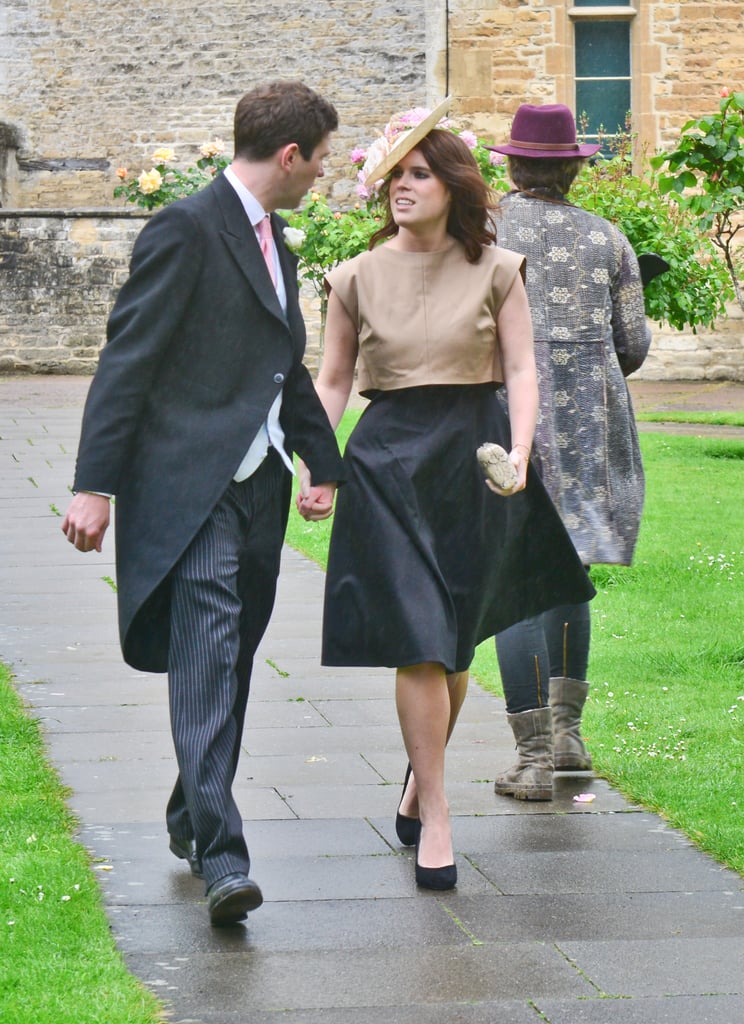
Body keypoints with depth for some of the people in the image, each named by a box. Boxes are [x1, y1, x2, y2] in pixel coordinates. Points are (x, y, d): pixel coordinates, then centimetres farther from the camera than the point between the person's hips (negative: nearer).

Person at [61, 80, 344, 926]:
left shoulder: (272, 242, 20)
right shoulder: (186, 230, -9)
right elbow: (127, 361, -13)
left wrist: (326, 464, 28)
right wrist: (95, 484, -18)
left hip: (259, 485, 9)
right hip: (191, 486, -9)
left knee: (230, 661, 13)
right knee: (208, 656, -17)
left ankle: (191, 818, 30)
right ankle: (220, 856, -24)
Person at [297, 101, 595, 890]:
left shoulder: (494, 271, 2)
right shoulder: (358, 277, 3)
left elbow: (520, 368, 1)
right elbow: (332, 381, 8)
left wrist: (518, 453, -14)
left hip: (474, 455, 1)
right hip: (389, 460, -1)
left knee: (455, 642, 10)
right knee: (417, 645, -8)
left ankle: (421, 777, 33)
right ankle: (433, 820, -2)